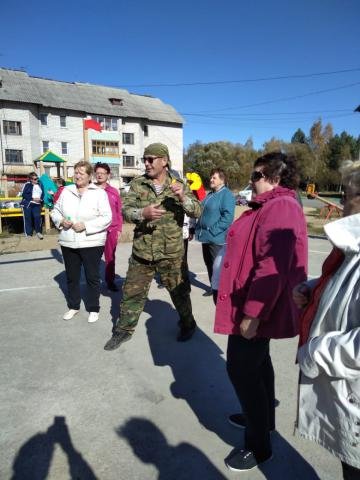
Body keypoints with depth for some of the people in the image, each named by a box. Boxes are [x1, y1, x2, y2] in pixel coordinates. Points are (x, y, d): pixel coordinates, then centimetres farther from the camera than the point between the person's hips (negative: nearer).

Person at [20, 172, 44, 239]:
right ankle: (28, 233, 9)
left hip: (37, 204, 2)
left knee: (37, 217, -14)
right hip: (28, 204, -2)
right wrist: (33, 198, -14)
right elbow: (24, 194, -6)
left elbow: (43, 194, 15)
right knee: (28, 218, 0)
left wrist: (40, 199, -6)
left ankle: (38, 232, 0)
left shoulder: (40, 185, 15)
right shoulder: (27, 185, 2)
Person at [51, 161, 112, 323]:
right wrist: (61, 221, -9)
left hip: (91, 243, -4)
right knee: (72, 277, 16)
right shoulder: (66, 191, 6)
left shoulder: (99, 193, -7)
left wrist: (86, 226, -21)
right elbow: (55, 211, 13)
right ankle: (73, 306, 34)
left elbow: (106, 217, -13)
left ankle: (93, 309, 23)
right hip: (68, 243, 5)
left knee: (92, 277, 7)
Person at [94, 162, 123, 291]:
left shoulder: (114, 191, 5)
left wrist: (119, 229, 4)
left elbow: (119, 212, 7)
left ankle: (110, 280, 24)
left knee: (110, 256, 11)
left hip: (112, 230, 2)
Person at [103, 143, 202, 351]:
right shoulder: (137, 184, 1)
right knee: (132, 292, 11)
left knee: (179, 291, 13)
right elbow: (126, 210, -6)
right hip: (142, 253, 2)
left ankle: (188, 324, 38)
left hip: (171, 254, -1)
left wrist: (183, 197, -24)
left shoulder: (179, 185, -1)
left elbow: (197, 211, -5)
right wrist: (143, 213, -27)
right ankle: (124, 329, 31)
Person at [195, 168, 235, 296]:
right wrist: (198, 228, 14)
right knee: (208, 263, 16)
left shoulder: (226, 195, -12)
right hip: (206, 236, 9)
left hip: (217, 238, -9)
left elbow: (228, 217, -22)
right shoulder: (210, 195, 16)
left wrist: (214, 230, -22)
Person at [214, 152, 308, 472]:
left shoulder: (280, 208, -22)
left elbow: (272, 269, -30)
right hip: (258, 305, 11)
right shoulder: (271, 206, 13)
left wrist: (252, 313, -27)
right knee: (257, 362, 22)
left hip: (257, 308, -11)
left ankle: (259, 445, 18)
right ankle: (263, 418, 42)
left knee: (241, 369, -1)